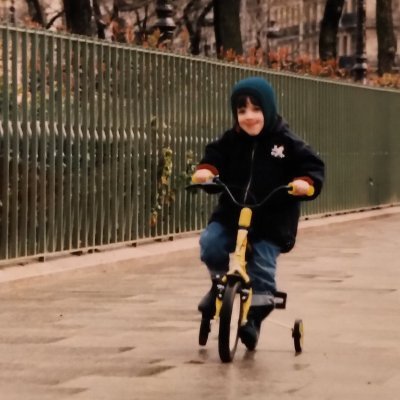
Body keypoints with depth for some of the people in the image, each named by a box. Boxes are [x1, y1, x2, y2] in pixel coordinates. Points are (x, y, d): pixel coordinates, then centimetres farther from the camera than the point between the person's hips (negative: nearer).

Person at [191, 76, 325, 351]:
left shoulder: (287, 143, -5)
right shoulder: (230, 140, 3)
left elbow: (313, 166, -5)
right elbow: (215, 157, 3)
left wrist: (305, 183, -26)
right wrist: (206, 170, -20)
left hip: (271, 221, -3)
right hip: (231, 214, 3)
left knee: (262, 269, -7)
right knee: (210, 244, -19)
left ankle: (254, 318, 15)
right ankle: (220, 282, 11)